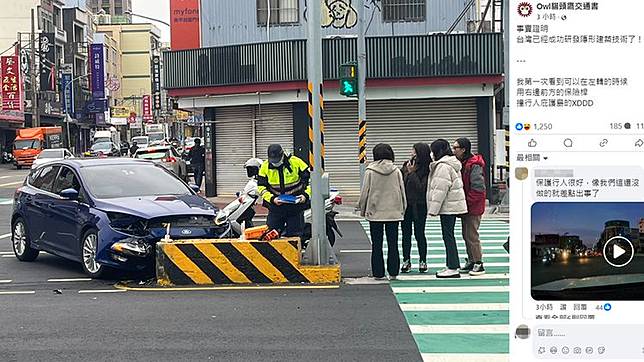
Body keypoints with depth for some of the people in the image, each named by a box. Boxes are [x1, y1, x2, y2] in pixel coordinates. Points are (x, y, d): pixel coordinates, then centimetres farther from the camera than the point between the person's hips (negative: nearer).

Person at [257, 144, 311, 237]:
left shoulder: (296, 162, -10)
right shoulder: (265, 166, -4)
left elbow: (310, 178, -4)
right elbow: (261, 186, 1)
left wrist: (306, 194, -16)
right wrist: (271, 198, -14)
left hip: (296, 202, -2)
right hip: (276, 204, 2)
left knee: (294, 235, 4)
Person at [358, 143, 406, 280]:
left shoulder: (370, 171, -7)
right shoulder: (396, 171, -2)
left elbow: (365, 192, -2)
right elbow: (402, 191, 5)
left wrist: (362, 209, 12)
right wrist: (402, 209, 17)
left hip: (375, 213, -1)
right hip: (394, 213, 2)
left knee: (376, 244, 6)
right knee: (393, 243, 7)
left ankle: (378, 273, 7)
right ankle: (393, 273, 9)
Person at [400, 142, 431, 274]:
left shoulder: (427, 169, -12)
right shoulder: (407, 166, 4)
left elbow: (421, 188, -18)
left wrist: (412, 173, -19)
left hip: (419, 206, -5)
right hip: (406, 205, 5)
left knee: (419, 233, 2)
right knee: (406, 234, 9)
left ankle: (422, 261, 14)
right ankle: (406, 260, 16)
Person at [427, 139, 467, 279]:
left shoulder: (443, 166, -16)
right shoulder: (451, 164, 17)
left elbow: (440, 190, -20)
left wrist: (434, 209, -16)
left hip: (448, 206, -10)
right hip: (452, 205, 10)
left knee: (448, 236, -7)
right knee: (448, 236, 13)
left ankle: (453, 268, -6)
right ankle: (452, 266, 18)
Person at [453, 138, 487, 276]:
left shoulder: (474, 165, -17)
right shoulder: (461, 163, 12)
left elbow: (478, 188, -21)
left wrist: (466, 201, -18)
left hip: (473, 207, -9)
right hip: (465, 207, 9)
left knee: (472, 236, -7)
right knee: (466, 235, 13)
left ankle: (478, 264, -1)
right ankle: (471, 261, 21)